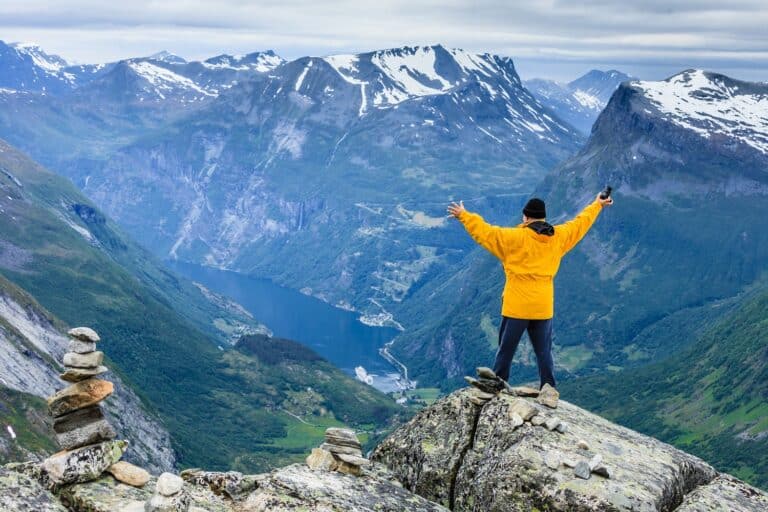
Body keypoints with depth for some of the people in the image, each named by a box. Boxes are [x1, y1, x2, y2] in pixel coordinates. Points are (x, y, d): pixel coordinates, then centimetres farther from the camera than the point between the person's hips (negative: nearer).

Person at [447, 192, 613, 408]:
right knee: (544, 352, 11)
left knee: (506, 349, 8)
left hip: (516, 307, -4)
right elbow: (580, 223, 20)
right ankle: (549, 390, 4)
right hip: (543, 307, 4)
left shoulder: (515, 237, -11)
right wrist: (597, 205, 35)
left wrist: (464, 216, -5)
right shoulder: (558, 237, 5)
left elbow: (485, 232, -12)